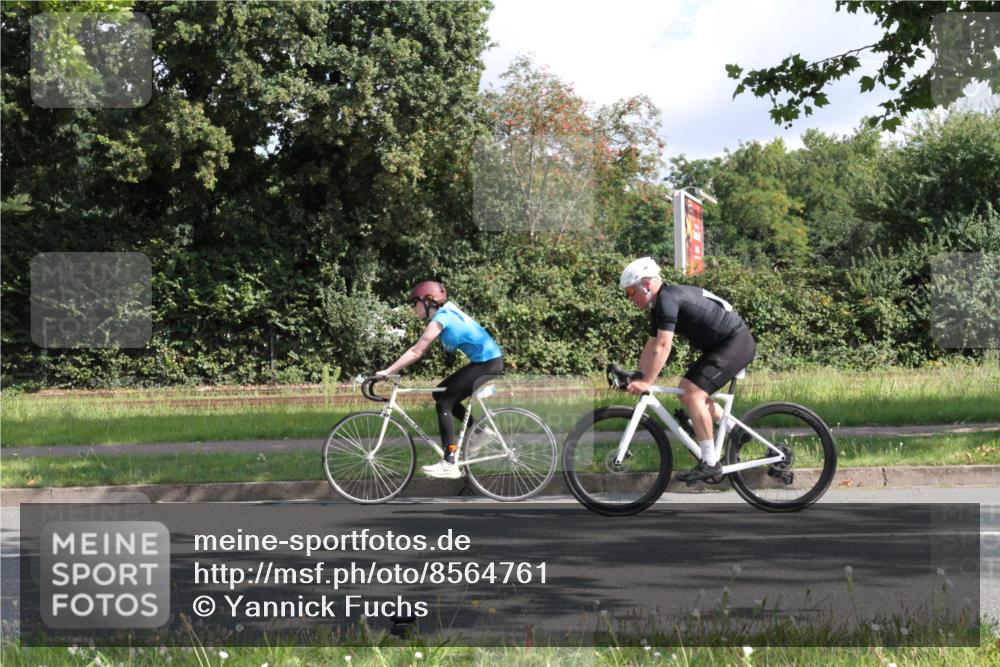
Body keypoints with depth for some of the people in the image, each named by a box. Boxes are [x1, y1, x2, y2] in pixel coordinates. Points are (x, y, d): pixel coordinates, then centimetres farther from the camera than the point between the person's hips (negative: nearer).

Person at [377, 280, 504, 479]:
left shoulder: (439, 319, -14)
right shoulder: (446, 313, 14)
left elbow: (415, 352, -15)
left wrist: (387, 372, -12)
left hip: (487, 363, -9)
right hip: (488, 361, 9)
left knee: (444, 403, -7)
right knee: (441, 394, 14)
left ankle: (450, 465, -8)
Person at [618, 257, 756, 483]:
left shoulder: (667, 299, -20)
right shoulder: (659, 305, 11)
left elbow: (663, 346, -27)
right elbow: (652, 346, 14)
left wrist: (646, 383, -25)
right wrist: (637, 379, 8)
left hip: (736, 343, -10)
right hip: (720, 346, 10)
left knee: (693, 395, -17)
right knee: (686, 390, 14)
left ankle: (710, 462, -12)